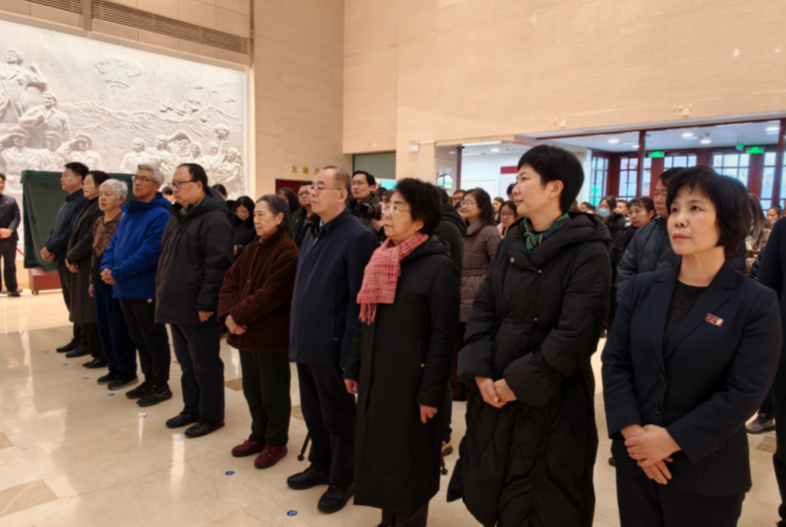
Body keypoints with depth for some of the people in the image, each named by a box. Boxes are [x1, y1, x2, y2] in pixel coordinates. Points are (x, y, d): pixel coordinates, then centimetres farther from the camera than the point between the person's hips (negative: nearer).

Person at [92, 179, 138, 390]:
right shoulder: (98, 223, 12)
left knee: (119, 327, -1)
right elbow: (95, 253, 18)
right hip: (100, 280, 9)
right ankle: (114, 368, 27)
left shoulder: (124, 221, -14)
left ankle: (126, 372, 12)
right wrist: (92, 280, 18)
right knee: (103, 325, 14)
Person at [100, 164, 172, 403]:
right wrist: (107, 267, -3)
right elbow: (114, 243, 15)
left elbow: (149, 253, -22)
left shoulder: (160, 215, -15)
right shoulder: (128, 213, 14)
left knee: (154, 339, 3)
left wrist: (118, 273, -18)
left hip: (146, 289, -9)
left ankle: (161, 386, 15)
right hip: (125, 288, 9)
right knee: (139, 338, 17)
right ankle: (149, 381, 30)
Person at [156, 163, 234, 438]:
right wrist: (163, 295, 16)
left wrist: (206, 303, -22)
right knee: (186, 363, 19)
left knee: (205, 365, 4)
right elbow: (166, 259, 21)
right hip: (176, 306, 9)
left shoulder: (214, 219, -17)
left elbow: (217, 266, -23)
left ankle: (211, 416, 18)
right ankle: (192, 409, 34)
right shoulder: (178, 217, 14)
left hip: (199, 311, -9)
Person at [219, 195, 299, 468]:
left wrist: (237, 315, -16)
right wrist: (228, 315, -9)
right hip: (247, 333, 8)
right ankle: (258, 436, 35)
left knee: (273, 394, 7)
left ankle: (276, 442, 24)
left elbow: (269, 295, -22)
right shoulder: (252, 248, 12)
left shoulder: (286, 252, -16)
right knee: (252, 390, 19)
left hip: (272, 336, -8)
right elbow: (230, 282, 7)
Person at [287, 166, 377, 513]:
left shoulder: (357, 237, -16)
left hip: (332, 345, -8)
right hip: (307, 341, 8)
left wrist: (349, 351, -20)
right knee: (312, 411, 21)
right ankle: (321, 465, 41)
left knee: (338, 416, 9)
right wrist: (297, 334, 14)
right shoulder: (312, 233, 11)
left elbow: (359, 299, -19)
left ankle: (343, 479, 29)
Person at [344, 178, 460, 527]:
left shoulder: (439, 266, -14)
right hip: (375, 378, 7)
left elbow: (443, 337, -16)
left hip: (410, 383, -6)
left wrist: (430, 393, -16)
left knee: (408, 463, 10)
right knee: (380, 456, 17)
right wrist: (353, 368, 12)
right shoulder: (380, 259, 7)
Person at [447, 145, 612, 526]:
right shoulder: (511, 243, 6)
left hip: (552, 400, -6)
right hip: (494, 392, 6)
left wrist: (518, 382, -17)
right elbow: (482, 310, 3)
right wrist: (480, 372, -8)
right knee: (489, 491, 20)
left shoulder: (588, 252, -14)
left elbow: (575, 335, -20)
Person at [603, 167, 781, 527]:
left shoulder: (756, 303, -8)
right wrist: (632, 431, -14)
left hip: (707, 476, -3)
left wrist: (672, 440, -16)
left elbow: (744, 394, -14)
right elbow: (614, 361, -3)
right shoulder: (642, 288, 2)